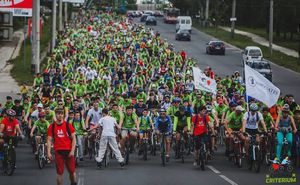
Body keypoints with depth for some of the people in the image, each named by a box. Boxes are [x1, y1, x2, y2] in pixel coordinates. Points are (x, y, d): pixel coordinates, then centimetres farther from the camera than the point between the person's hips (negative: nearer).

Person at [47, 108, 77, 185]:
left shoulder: (68, 125, 1)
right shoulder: (52, 127, 3)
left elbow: (73, 139, 1)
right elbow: (49, 140, 3)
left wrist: (72, 151, -9)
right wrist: (48, 152, -6)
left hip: (68, 152, 0)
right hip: (58, 152, 0)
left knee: (72, 171, 3)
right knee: (59, 172, 0)